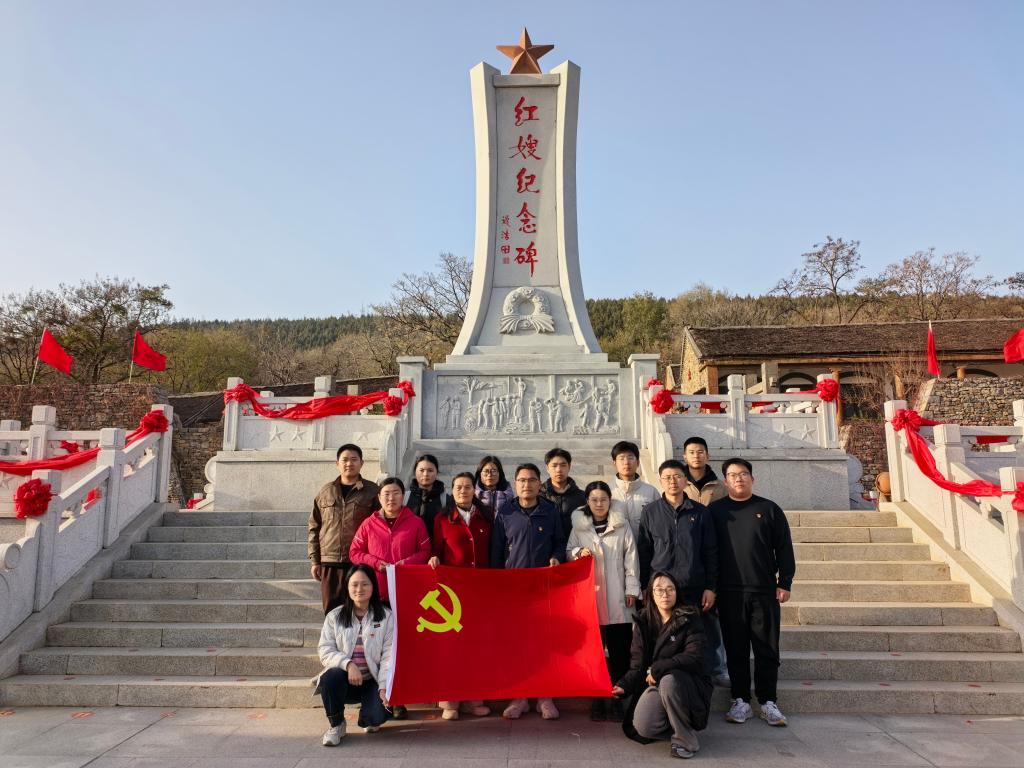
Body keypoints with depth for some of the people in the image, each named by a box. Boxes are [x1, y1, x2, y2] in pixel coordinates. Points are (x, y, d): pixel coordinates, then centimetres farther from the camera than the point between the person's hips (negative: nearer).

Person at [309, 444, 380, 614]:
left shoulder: (372, 491, 3)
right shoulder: (325, 492, 12)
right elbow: (314, 528, 14)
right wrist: (314, 561, 8)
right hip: (329, 563, 3)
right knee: (331, 612, 6)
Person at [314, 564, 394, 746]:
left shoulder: (387, 616, -1)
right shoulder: (334, 617, 3)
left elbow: (389, 656, -6)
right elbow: (325, 651, -5)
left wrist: (383, 687, -17)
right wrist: (348, 664, -23)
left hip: (373, 682, -1)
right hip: (345, 679, 1)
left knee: (378, 716, -25)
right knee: (329, 678, -32)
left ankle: (366, 718, 17)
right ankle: (336, 725, -3)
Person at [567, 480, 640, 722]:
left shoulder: (622, 526, 5)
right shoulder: (578, 526, 8)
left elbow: (631, 558, 3)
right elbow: (568, 551, 14)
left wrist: (632, 589, -2)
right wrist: (578, 553, -8)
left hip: (617, 597, -1)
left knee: (619, 650, -1)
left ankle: (617, 698, 9)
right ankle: (596, 698, 15)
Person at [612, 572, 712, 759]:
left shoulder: (690, 619, -8)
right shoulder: (643, 622, 3)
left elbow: (693, 657, -20)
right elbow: (637, 664, 1)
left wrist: (657, 669, -21)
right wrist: (624, 686, -17)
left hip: (688, 683, -3)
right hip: (656, 684, 3)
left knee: (668, 680, -36)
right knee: (643, 727, -23)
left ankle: (685, 739, -15)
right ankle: (675, 722, 11)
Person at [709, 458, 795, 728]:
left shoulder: (769, 509, 6)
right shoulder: (716, 511, 5)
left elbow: (784, 549, 6)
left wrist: (785, 583, 0)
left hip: (765, 592, 0)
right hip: (729, 593, 0)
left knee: (767, 649, 5)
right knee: (736, 650, 6)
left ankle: (768, 702, 15)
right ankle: (741, 701, 15)